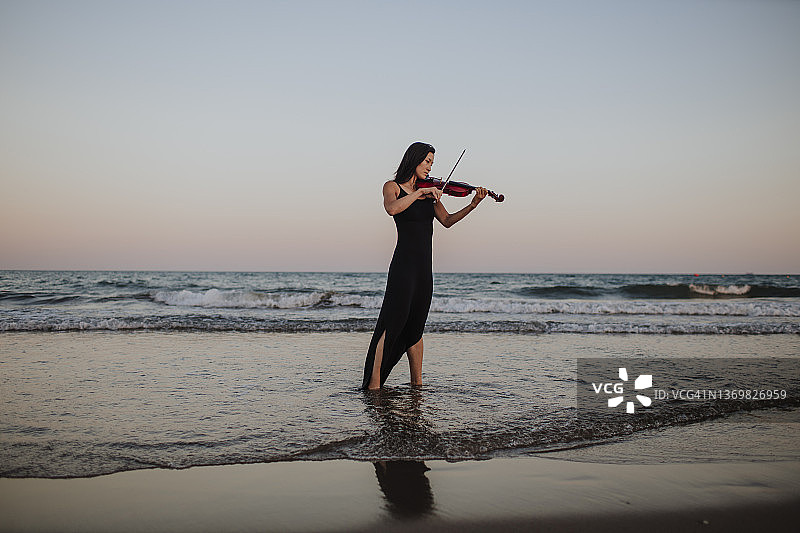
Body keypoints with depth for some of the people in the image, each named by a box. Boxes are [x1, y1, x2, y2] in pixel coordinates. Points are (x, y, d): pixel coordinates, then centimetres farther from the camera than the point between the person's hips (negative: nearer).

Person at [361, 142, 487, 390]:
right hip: (404, 265, -6)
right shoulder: (393, 186, 0)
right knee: (392, 324, -13)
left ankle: (417, 383, 15)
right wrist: (419, 193, -21)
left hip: (425, 267, 6)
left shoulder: (429, 191, 16)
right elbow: (392, 208, -21)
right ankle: (373, 384, -12)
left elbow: (447, 221, 10)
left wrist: (472, 205, -1)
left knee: (415, 327, 10)